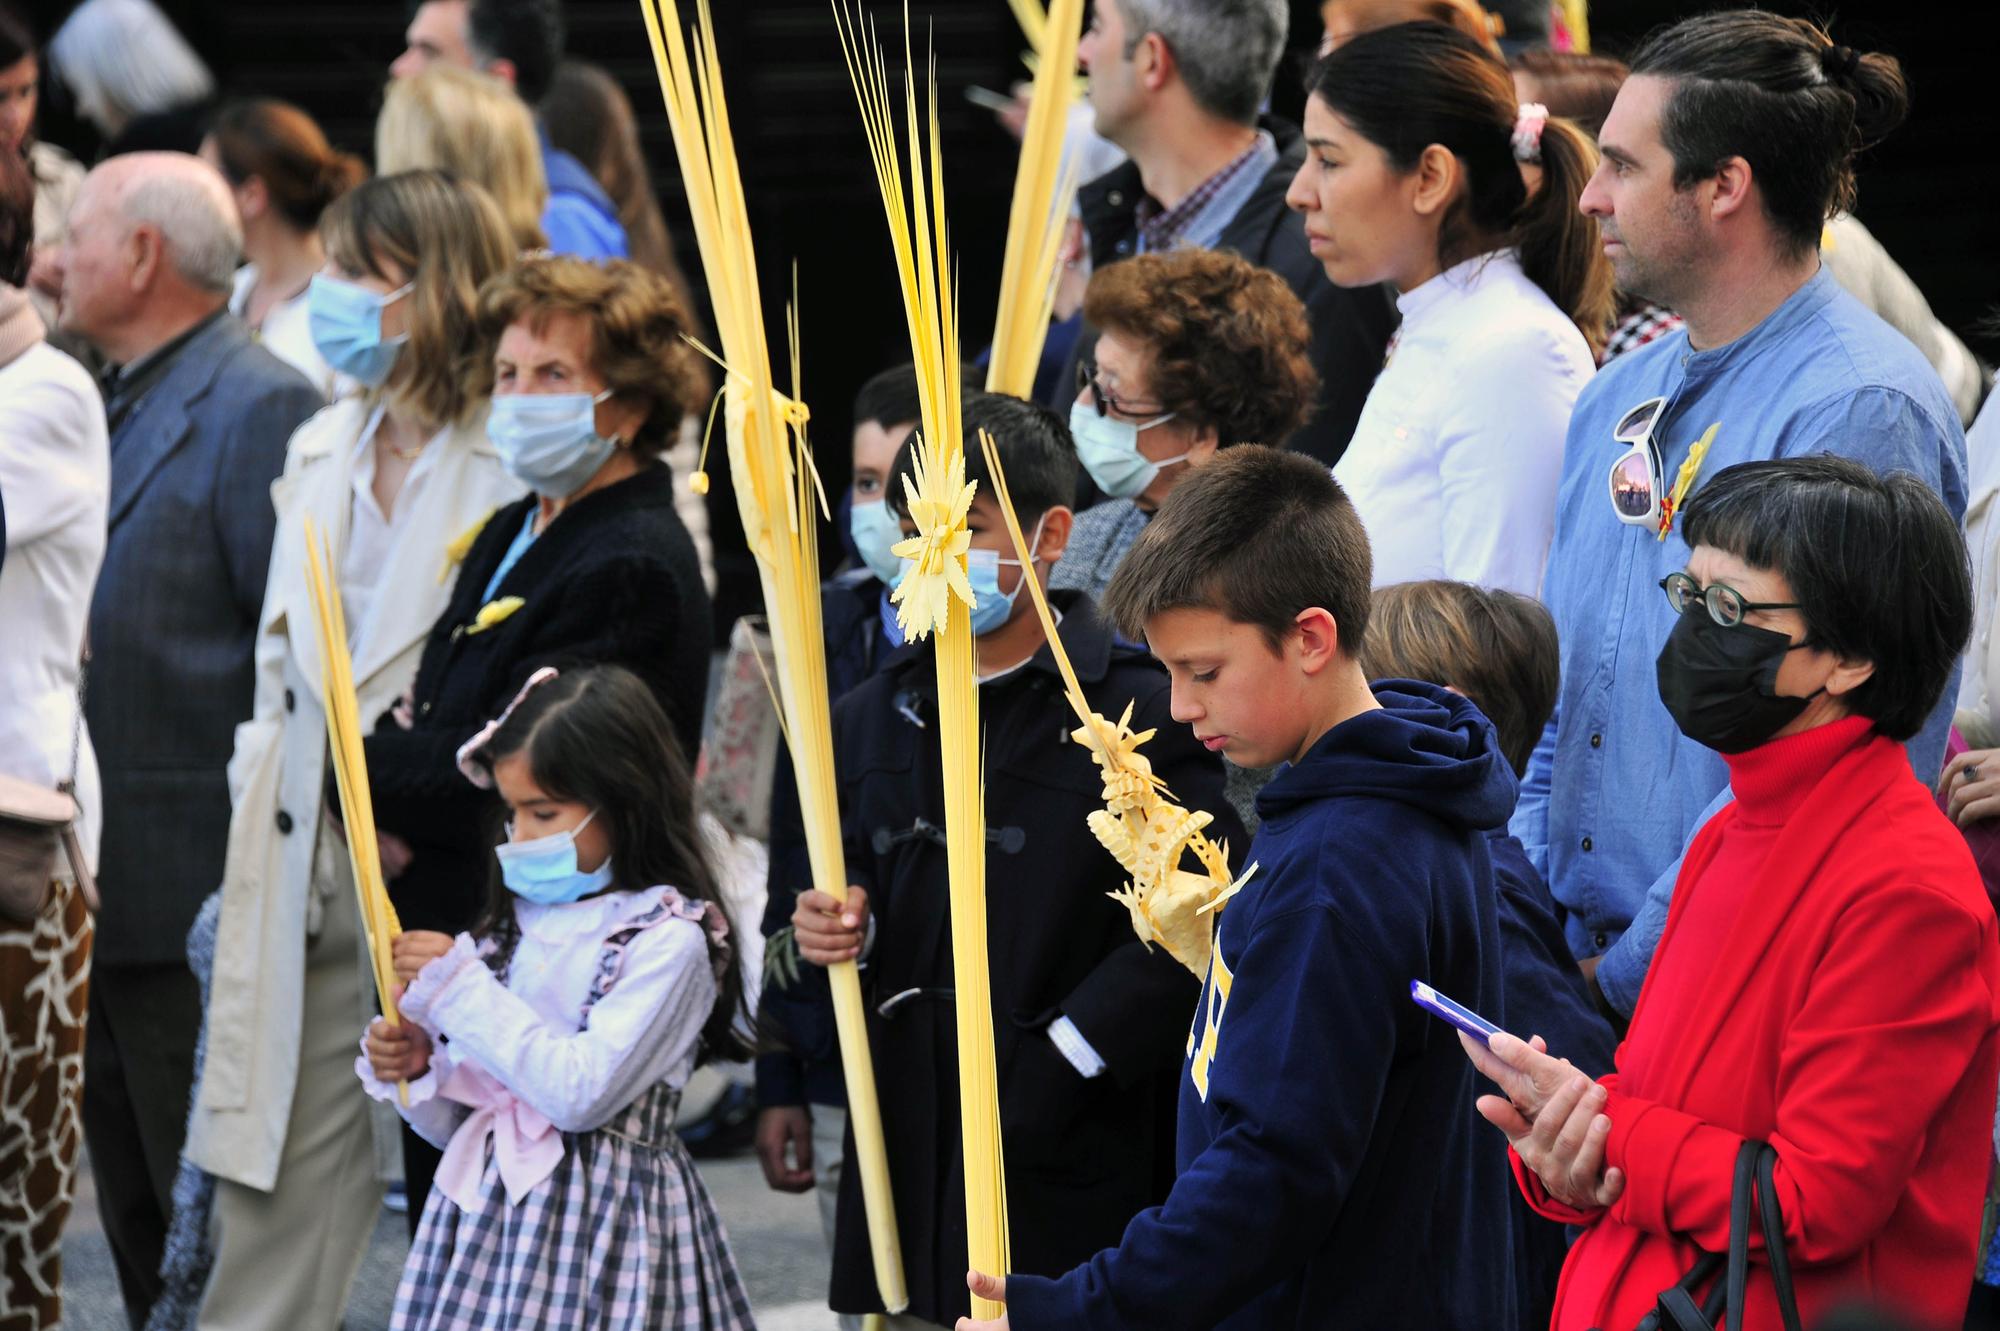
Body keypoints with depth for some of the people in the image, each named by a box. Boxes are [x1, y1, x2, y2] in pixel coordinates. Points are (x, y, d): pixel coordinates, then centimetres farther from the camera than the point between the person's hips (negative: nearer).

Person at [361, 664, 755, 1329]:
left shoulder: (667, 941, -9)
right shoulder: (513, 927, 10)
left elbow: (582, 1092, -19)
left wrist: (461, 988, -14)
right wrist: (418, 1075, -6)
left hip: (604, 1219, -6)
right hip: (483, 1212, 6)